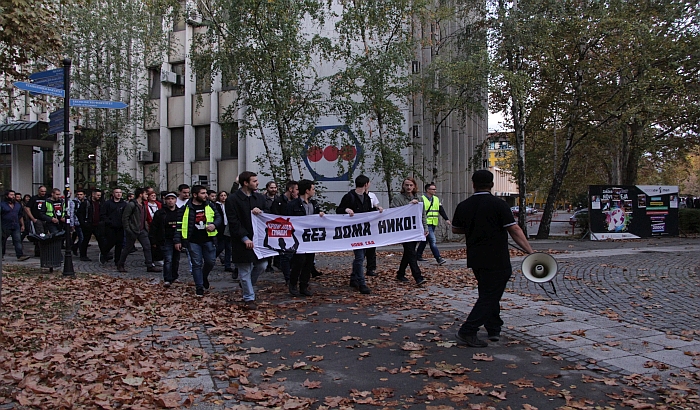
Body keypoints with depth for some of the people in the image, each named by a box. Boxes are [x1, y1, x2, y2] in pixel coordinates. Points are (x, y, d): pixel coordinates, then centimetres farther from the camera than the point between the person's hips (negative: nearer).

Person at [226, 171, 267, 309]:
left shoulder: (260, 198, 10)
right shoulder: (233, 199, -7)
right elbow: (233, 222, -11)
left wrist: (260, 212, -9)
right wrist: (245, 238, -16)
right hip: (242, 241, -5)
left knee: (262, 264, 8)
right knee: (245, 270, 1)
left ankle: (247, 286, 34)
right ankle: (249, 299, 11)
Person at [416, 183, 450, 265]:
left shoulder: (436, 199, 15)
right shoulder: (422, 199, -6)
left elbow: (441, 210, 14)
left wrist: (446, 219, 4)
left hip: (433, 224, 7)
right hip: (426, 223, -7)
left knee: (425, 240, 14)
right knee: (432, 241, -13)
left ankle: (418, 255, 26)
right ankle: (438, 259, -16)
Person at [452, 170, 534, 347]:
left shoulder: (463, 206, 4)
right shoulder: (498, 204, -12)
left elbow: (455, 229, 15)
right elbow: (514, 230, -15)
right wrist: (530, 251, -12)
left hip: (475, 259, 6)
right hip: (497, 260, -6)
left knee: (488, 294, 20)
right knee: (489, 297, 0)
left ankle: (494, 329, 28)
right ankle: (467, 331, -5)